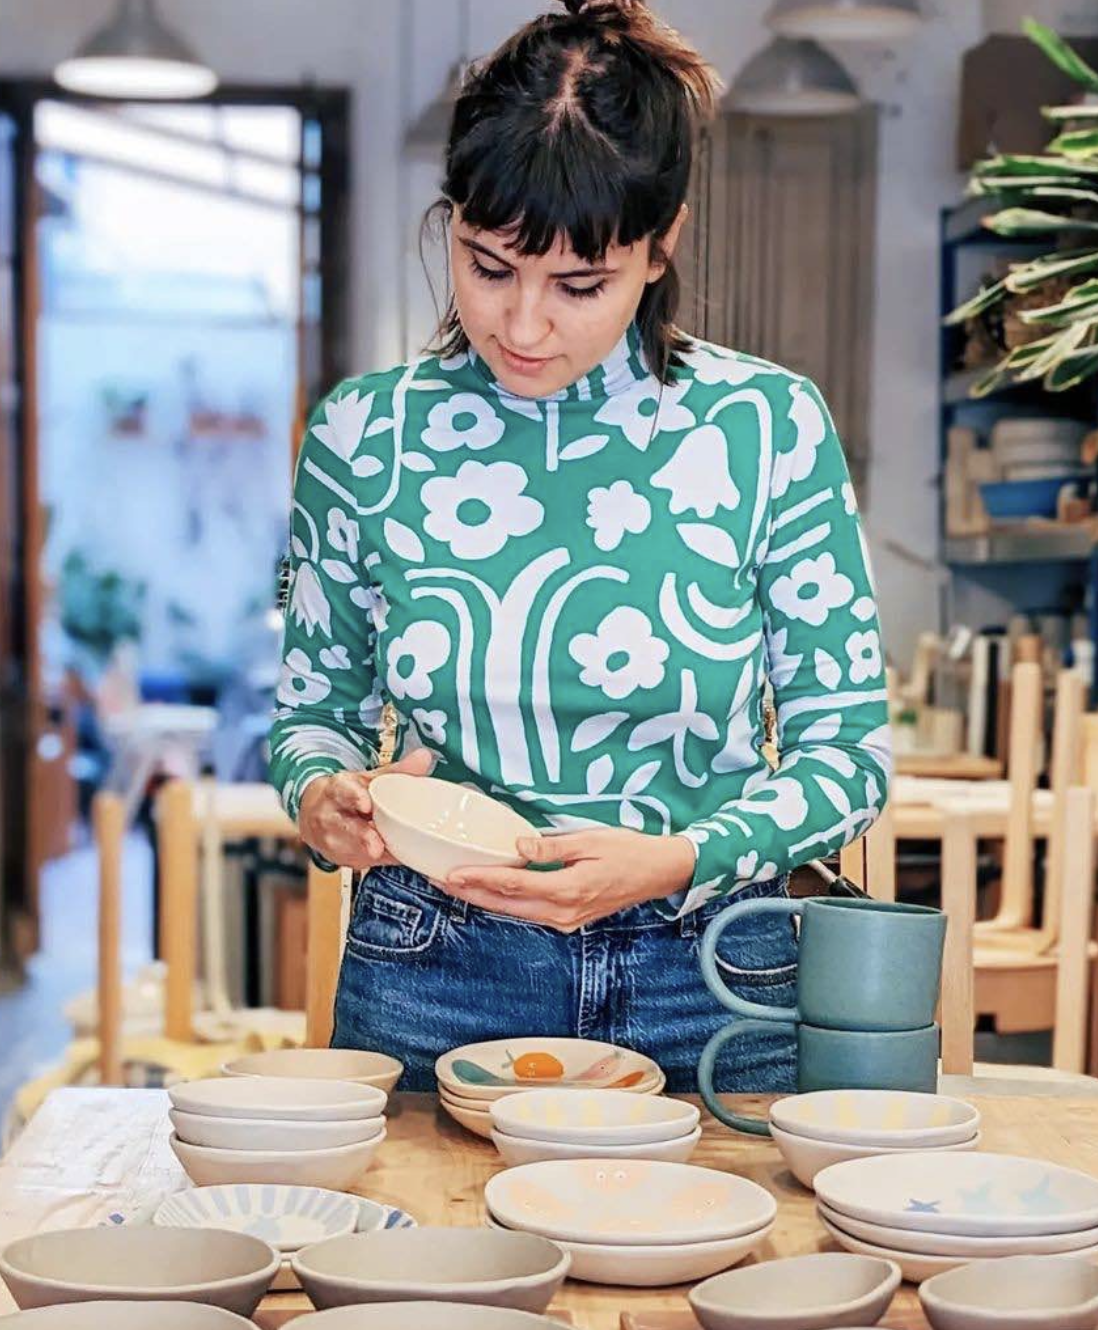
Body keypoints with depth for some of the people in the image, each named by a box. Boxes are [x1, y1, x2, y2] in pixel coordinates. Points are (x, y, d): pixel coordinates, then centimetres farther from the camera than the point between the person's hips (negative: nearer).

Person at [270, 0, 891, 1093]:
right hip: (428, 977, 1)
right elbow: (313, 705, 8)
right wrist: (322, 796, -15)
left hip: (708, 983, 0)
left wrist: (674, 861, -22)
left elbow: (848, 748, -5)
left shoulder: (769, 428, -9)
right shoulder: (364, 435, -4)